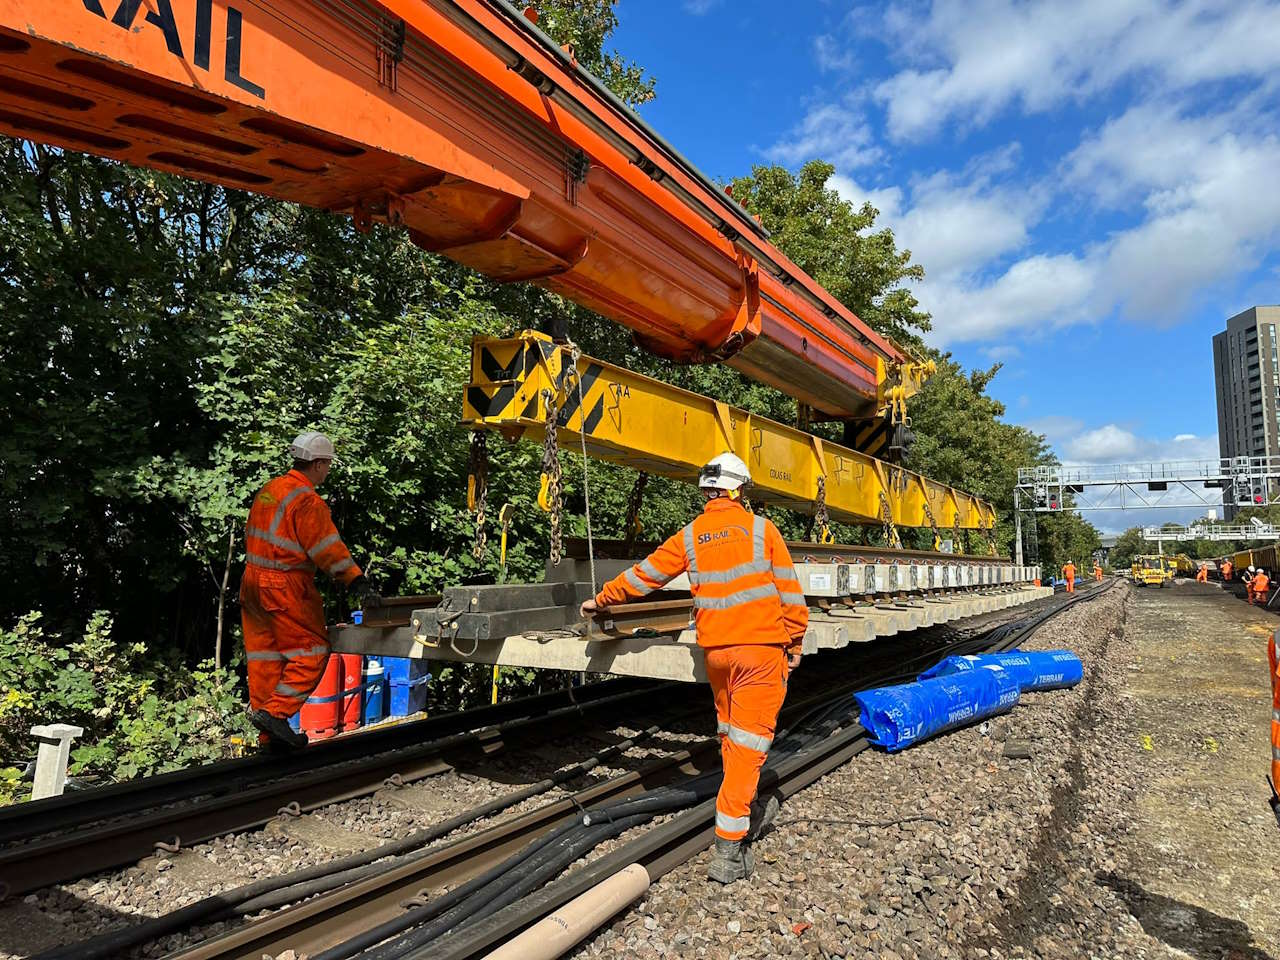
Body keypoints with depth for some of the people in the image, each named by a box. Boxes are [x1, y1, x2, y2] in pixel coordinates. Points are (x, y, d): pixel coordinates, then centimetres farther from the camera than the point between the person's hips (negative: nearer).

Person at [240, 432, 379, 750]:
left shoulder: (268, 491, 13)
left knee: (266, 655, 11)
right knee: (312, 651, -1)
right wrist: (358, 582, -21)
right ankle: (275, 711, -8)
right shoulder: (307, 500, -15)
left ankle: (271, 735, 17)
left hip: (253, 582, 9)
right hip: (285, 587, -9)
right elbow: (328, 548, -20)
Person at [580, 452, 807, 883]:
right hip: (761, 644, -3)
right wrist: (795, 640, 9)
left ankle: (748, 813, 36)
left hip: (715, 649, 3)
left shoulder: (689, 537, 5)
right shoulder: (760, 528, -1)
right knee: (749, 738, -2)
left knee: (730, 731, 20)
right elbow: (788, 589, 0)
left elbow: (644, 574, 12)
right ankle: (729, 846, -5)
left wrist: (601, 599, 26)